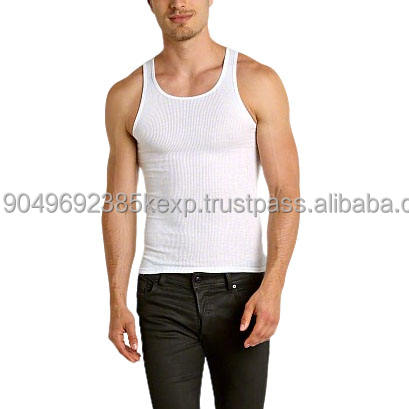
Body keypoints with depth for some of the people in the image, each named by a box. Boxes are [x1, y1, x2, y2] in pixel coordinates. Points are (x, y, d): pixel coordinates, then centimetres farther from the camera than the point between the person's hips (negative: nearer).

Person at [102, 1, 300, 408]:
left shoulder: (257, 81, -2)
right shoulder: (127, 96, 4)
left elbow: (285, 191, -5)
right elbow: (120, 204, 6)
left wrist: (272, 287, -16)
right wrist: (117, 302, 0)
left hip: (240, 287, -1)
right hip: (163, 293, 1)